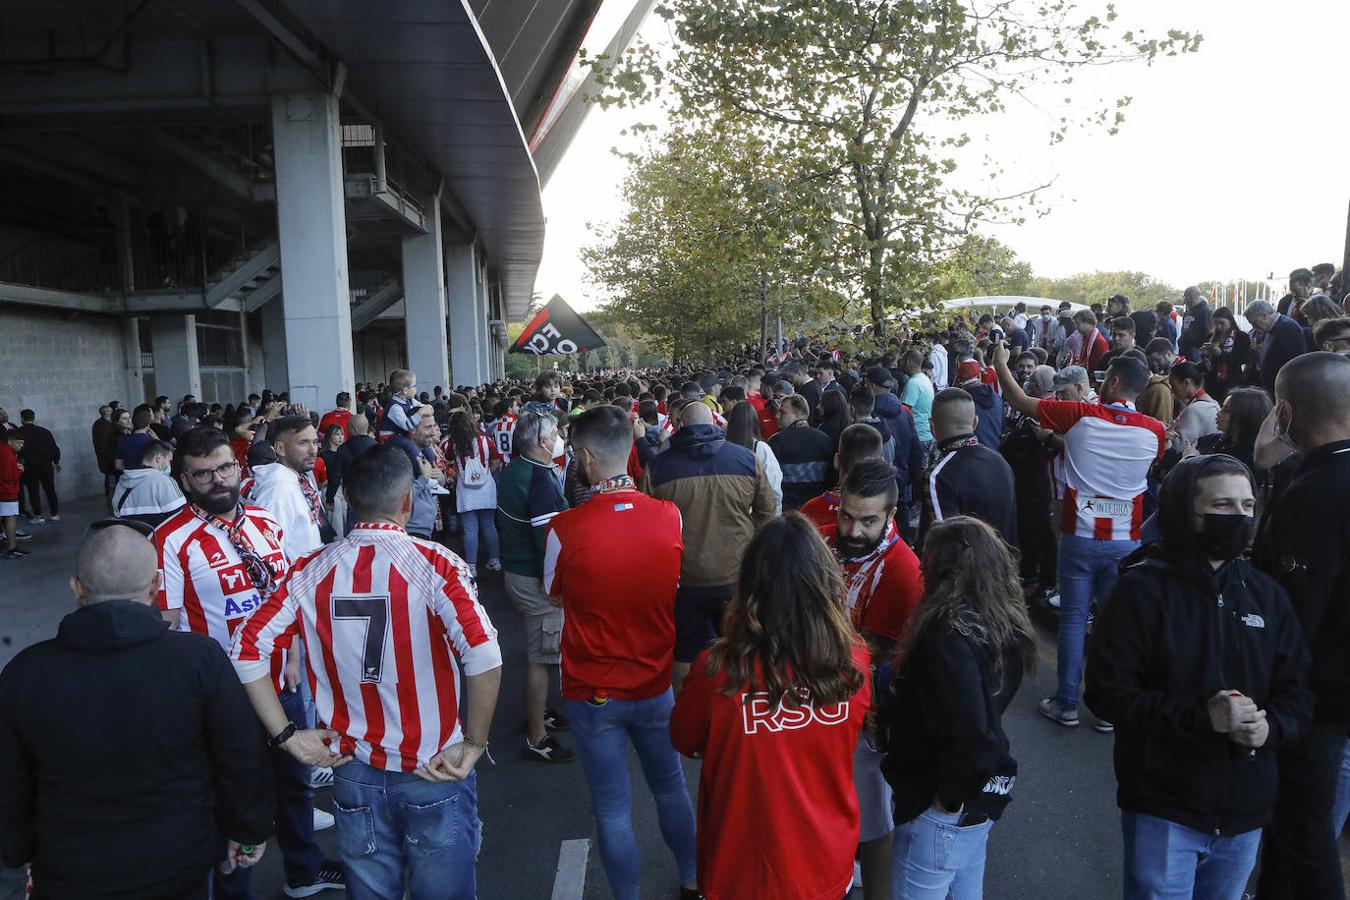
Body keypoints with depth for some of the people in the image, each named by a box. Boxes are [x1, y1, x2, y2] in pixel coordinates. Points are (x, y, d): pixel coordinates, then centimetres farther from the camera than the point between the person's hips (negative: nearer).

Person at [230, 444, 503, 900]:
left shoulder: (313, 571, -5)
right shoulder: (433, 564, -17)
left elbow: (245, 649, -6)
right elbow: (484, 659, -27)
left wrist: (286, 736, -1)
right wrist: (474, 745, -14)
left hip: (355, 775, 3)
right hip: (434, 775, -3)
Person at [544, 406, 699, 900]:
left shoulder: (564, 528, -20)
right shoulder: (670, 516, -13)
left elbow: (555, 594, -3)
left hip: (594, 695, -3)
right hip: (656, 685, 3)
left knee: (613, 810, 13)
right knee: (670, 788, 24)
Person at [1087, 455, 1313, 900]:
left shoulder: (1266, 593, 5)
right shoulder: (1143, 587, -12)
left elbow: (1298, 692, 7)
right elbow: (1106, 689, -16)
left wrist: (1270, 726, -14)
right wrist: (1200, 715, -26)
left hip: (1246, 812, 5)